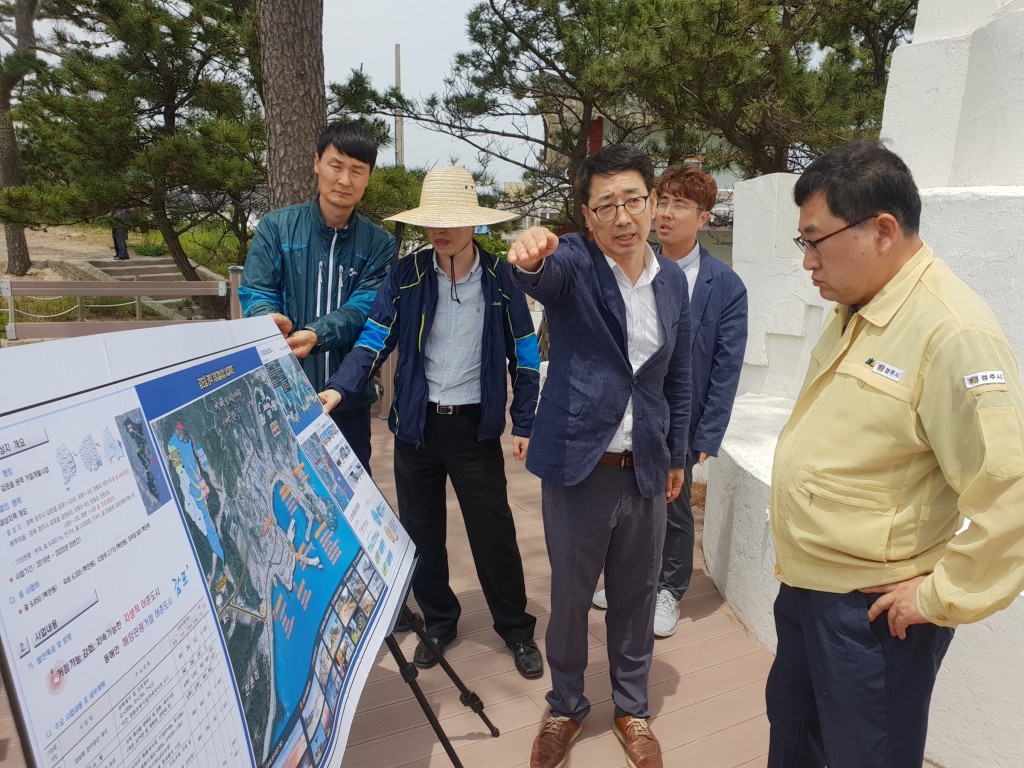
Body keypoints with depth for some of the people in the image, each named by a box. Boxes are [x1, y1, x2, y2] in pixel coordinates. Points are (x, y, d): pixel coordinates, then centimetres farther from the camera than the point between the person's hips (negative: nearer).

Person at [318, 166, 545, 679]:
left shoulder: (500, 278, -4)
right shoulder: (405, 276, -3)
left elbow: (525, 356, 1)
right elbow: (374, 342, -7)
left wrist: (524, 425, -1)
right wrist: (337, 390, -24)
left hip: (476, 426, -2)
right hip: (416, 425, 2)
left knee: (494, 533, 5)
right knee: (421, 532, 14)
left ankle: (516, 629, 28)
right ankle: (439, 623, 37)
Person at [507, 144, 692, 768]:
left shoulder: (673, 280, 5)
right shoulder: (574, 262, -8)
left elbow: (679, 376, 12)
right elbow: (546, 275, -34)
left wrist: (678, 456, 14)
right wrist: (531, 256, -57)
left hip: (646, 469, 4)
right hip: (578, 464, -3)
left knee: (637, 597, 18)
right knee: (570, 597, 14)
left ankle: (632, 708, 42)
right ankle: (566, 706, 39)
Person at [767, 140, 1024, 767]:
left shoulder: (951, 332, -23)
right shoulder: (852, 311, 5)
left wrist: (941, 595, -18)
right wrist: (797, 557, 13)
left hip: (874, 609, -8)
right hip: (805, 585, 8)